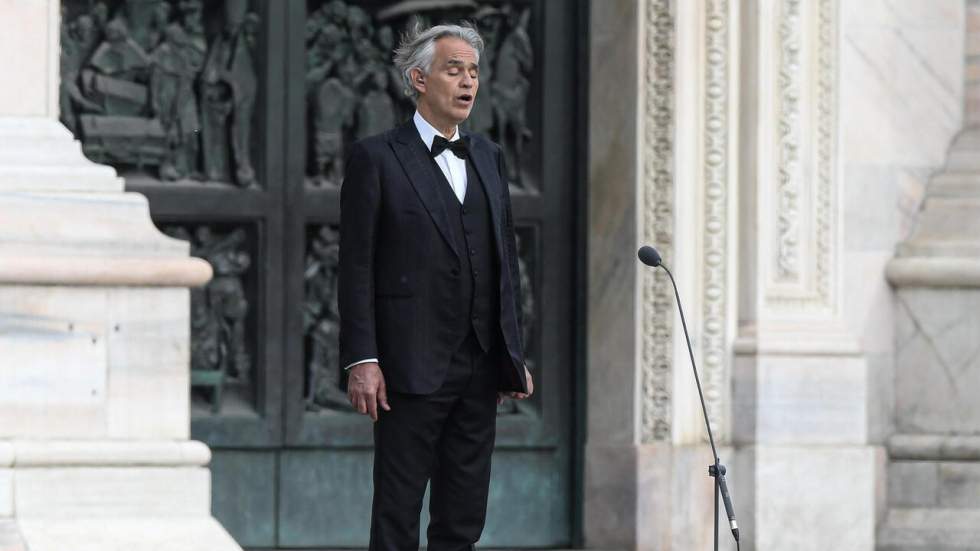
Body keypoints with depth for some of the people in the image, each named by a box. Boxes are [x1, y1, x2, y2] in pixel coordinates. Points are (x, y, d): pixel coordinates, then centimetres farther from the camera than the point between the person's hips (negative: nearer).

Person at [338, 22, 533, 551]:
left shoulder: (488, 156, 15)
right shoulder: (375, 158, -3)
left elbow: (505, 261, 17)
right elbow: (356, 266, -7)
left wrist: (513, 355, 12)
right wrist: (362, 361, -14)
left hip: (480, 368, 6)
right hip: (412, 365, -6)